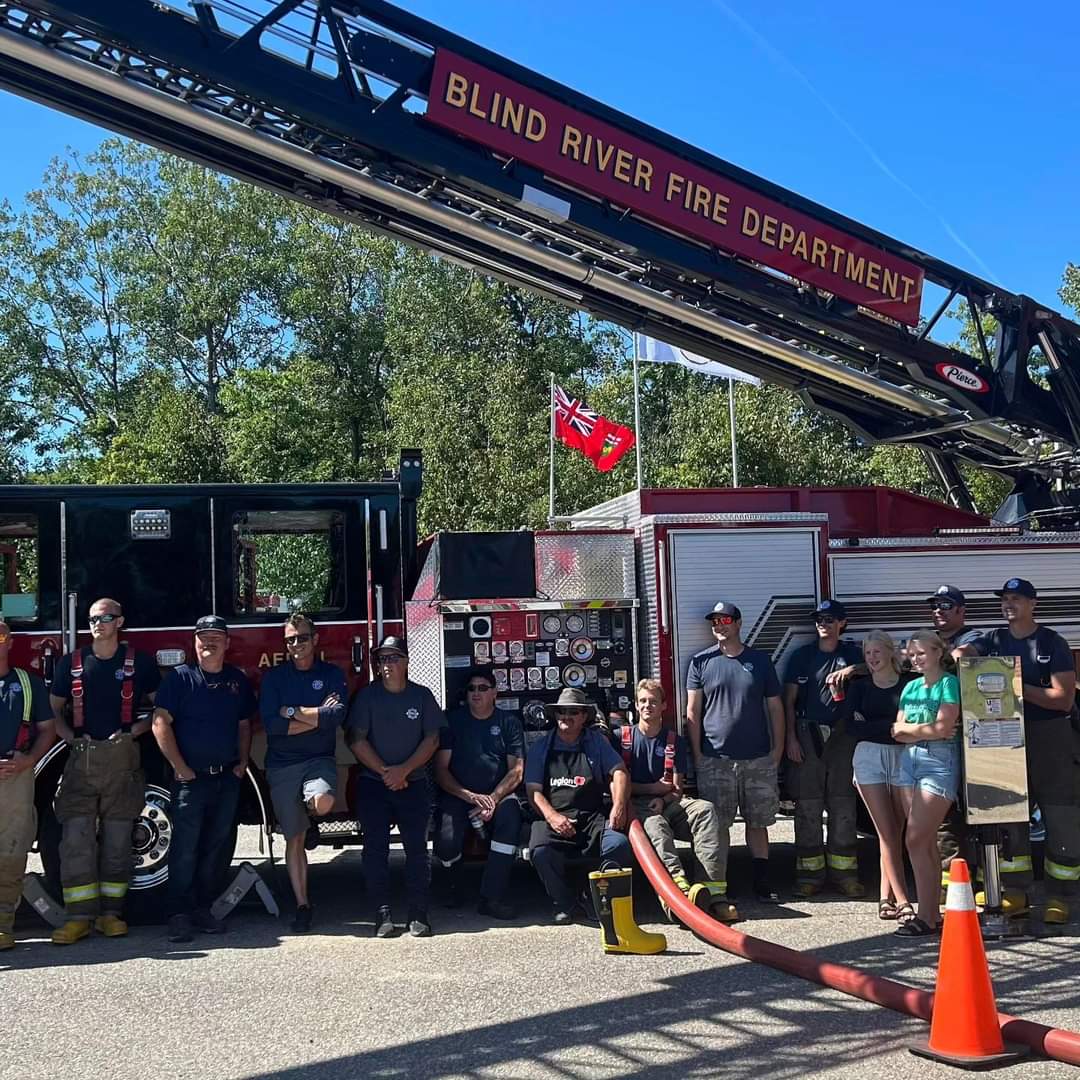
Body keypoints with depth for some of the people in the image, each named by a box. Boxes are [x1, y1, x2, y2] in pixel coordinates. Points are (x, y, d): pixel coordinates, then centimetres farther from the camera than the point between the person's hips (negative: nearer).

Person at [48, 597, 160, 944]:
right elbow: (54, 709, 15)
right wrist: (71, 736, -1)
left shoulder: (140, 662, 4)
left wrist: (135, 730, -5)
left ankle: (111, 912, 11)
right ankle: (79, 916, -3)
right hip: (81, 759, 1)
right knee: (76, 837, -7)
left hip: (123, 759, -1)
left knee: (117, 839, 2)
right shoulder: (71, 663, 9)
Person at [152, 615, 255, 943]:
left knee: (217, 848, 8)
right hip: (191, 777, -5)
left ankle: (204, 908, 18)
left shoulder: (238, 680, 11)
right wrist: (180, 768, -13)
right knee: (185, 848, -5)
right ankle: (179, 914, -1)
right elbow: (161, 723, -10)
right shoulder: (179, 677, -4)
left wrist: (243, 762, 6)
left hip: (227, 778, 5)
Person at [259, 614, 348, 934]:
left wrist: (292, 711, -10)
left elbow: (336, 717, -13)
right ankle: (302, 905, 14)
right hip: (282, 764, 1)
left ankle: (308, 814, 6)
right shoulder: (273, 677, 4)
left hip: (320, 759, -1)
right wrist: (317, 716, -11)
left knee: (323, 802, -32)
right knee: (294, 838, 3)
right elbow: (271, 724, -10)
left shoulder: (332, 674, 3)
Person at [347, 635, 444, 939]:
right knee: (375, 848, -4)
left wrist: (404, 770, -12)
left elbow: (432, 739, -1)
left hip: (414, 784, 0)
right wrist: (385, 773, -11)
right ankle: (383, 914, -1)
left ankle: (418, 914, -1)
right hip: (373, 784, 0)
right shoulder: (367, 696, 2)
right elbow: (357, 740, -4)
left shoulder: (422, 695, 3)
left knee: (417, 846, -5)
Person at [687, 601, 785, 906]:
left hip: (759, 759, 2)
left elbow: (775, 707, 10)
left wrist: (778, 747, 3)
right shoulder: (701, 662, 3)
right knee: (717, 826, 0)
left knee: (758, 823, 9)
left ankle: (762, 883, 17)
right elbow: (693, 712, 2)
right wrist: (696, 754, -3)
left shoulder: (760, 660, 8)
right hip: (715, 760, -1)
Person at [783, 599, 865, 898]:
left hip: (842, 735, 1)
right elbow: (789, 699, 5)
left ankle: (843, 872, 8)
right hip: (807, 735, -1)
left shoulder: (852, 654, 9)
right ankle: (810, 871, 4)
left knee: (843, 806, 2)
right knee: (808, 806, -1)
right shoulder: (802, 655, 8)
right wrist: (791, 737, -3)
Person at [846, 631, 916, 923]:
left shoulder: (910, 682, 4)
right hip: (869, 759, 1)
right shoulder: (859, 686, 11)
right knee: (887, 833, -5)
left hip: (902, 758, -1)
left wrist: (870, 725, -6)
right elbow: (853, 728, 0)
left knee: (896, 833, 0)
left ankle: (886, 896, 11)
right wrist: (891, 727, -10)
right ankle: (902, 901, -7)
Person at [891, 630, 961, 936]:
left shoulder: (949, 683, -4)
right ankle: (931, 912, 9)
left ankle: (927, 918, -8)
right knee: (926, 842, 6)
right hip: (908, 761, 7)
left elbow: (942, 728, -14)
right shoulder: (911, 687, 16)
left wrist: (909, 729, 0)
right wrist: (926, 730, -6)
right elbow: (899, 732, 10)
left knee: (916, 841, -12)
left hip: (939, 761, -7)